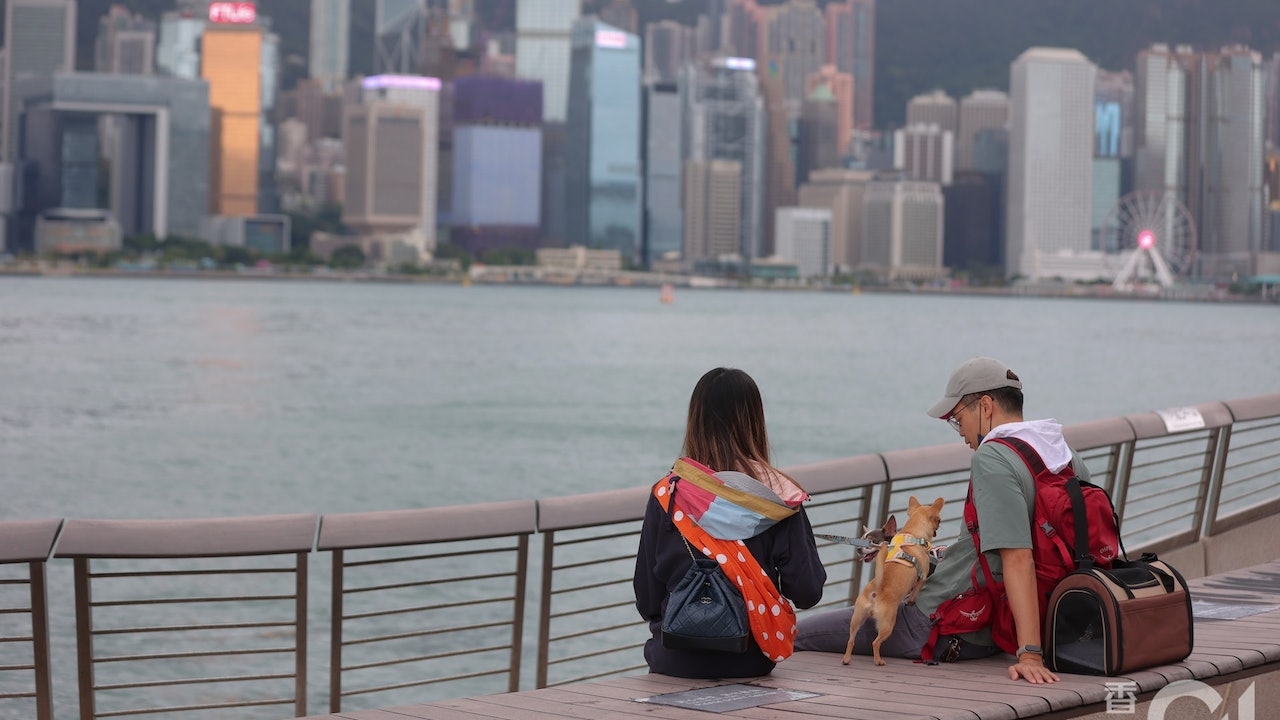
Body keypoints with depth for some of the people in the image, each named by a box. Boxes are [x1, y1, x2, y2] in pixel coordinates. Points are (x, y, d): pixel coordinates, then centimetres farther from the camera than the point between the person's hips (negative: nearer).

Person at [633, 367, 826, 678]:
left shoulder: (667, 495, -7)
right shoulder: (778, 498, -7)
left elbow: (647, 601, -1)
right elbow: (807, 593, -6)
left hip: (678, 663, -1)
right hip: (752, 662, 1)